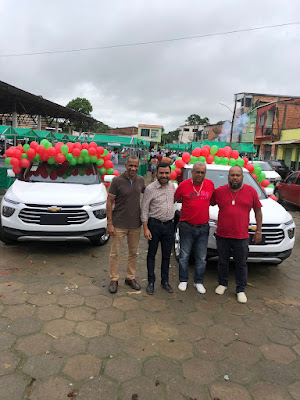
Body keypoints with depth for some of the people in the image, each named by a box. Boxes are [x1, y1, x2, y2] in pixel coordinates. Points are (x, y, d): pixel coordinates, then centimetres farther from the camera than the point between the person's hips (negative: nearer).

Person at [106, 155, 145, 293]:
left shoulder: (140, 180, 3)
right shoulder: (117, 181, -10)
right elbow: (109, 202, -9)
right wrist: (109, 223, -12)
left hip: (135, 225, 4)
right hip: (119, 225, -4)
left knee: (133, 252, 14)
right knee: (115, 253, 5)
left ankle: (130, 278, 30)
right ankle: (114, 280, 21)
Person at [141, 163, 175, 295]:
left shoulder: (172, 186, 5)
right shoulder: (150, 188, -11)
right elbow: (144, 210, -9)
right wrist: (145, 228, -13)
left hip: (169, 225, 4)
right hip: (154, 225, -4)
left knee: (167, 255, 12)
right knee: (152, 254, 7)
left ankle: (165, 281, 27)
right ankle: (151, 282, 21)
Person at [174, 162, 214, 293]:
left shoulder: (210, 184, 3)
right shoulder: (184, 185, -5)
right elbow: (175, 199, 8)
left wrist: (201, 202, 9)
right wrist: (189, 201, 2)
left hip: (203, 227, 2)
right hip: (187, 226, -2)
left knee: (201, 258, 9)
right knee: (184, 255, 7)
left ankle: (198, 282, 25)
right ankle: (183, 280, 24)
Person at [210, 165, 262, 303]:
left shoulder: (251, 191, 0)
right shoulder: (219, 191, -1)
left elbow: (258, 211, 6)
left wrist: (258, 231, 5)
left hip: (241, 237, -1)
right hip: (222, 235, 1)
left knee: (241, 265, 9)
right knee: (223, 262, 15)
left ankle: (240, 290, 25)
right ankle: (222, 284, 36)